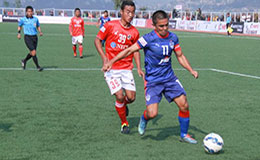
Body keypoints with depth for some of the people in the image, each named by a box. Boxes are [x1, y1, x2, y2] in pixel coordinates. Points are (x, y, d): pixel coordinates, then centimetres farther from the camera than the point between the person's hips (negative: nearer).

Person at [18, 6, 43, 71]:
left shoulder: (35, 19, 4)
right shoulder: (23, 19, -3)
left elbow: (38, 26, 17)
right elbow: (19, 26, 15)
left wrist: (40, 32, 0)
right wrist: (19, 33, 3)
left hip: (35, 37, 4)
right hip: (27, 37, -4)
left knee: (32, 53, 12)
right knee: (34, 52, -15)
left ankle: (24, 61, 41)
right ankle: (38, 66, -8)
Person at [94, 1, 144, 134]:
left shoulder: (134, 32, 2)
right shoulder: (110, 25, -6)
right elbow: (97, 40, 0)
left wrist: (138, 68, 3)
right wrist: (104, 57, -12)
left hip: (126, 69, 3)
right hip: (111, 68, -3)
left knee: (131, 97, -5)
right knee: (120, 96, -12)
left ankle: (122, 105, 34)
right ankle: (124, 123, 10)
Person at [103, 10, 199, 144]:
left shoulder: (173, 38, 1)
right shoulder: (149, 38, -15)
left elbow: (180, 56, 14)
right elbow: (129, 50, -12)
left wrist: (191, 70, 2)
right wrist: (111, 61, -19)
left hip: (169, 78, 5)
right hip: (153, 81, -5)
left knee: (184, 105, -3)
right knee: (152, 113, -13)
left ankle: (184, 134, 17)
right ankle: (143, 119, 25)